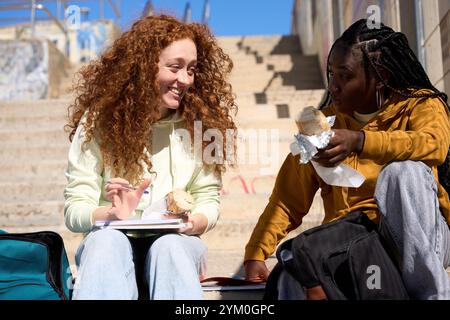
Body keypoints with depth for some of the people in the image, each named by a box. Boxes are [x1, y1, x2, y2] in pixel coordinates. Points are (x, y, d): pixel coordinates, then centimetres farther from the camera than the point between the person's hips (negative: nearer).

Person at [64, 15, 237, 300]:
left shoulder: (199, 123, 0)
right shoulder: (98, 121, -4)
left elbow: (208, 198, 3)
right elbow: (75, 209, -6)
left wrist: (195, 222, -21)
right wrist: (111, 214, -28)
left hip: (176, 245, 1)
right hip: (109, 244, 0)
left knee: (170, 245, -34)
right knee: (106, 239, -35)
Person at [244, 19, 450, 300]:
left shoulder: (420, 105, 1)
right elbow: (288, 200, 3)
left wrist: (359, 141, -39)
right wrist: (256, 254, -10)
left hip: (418, 237, -1)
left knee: (403, 171, -30)